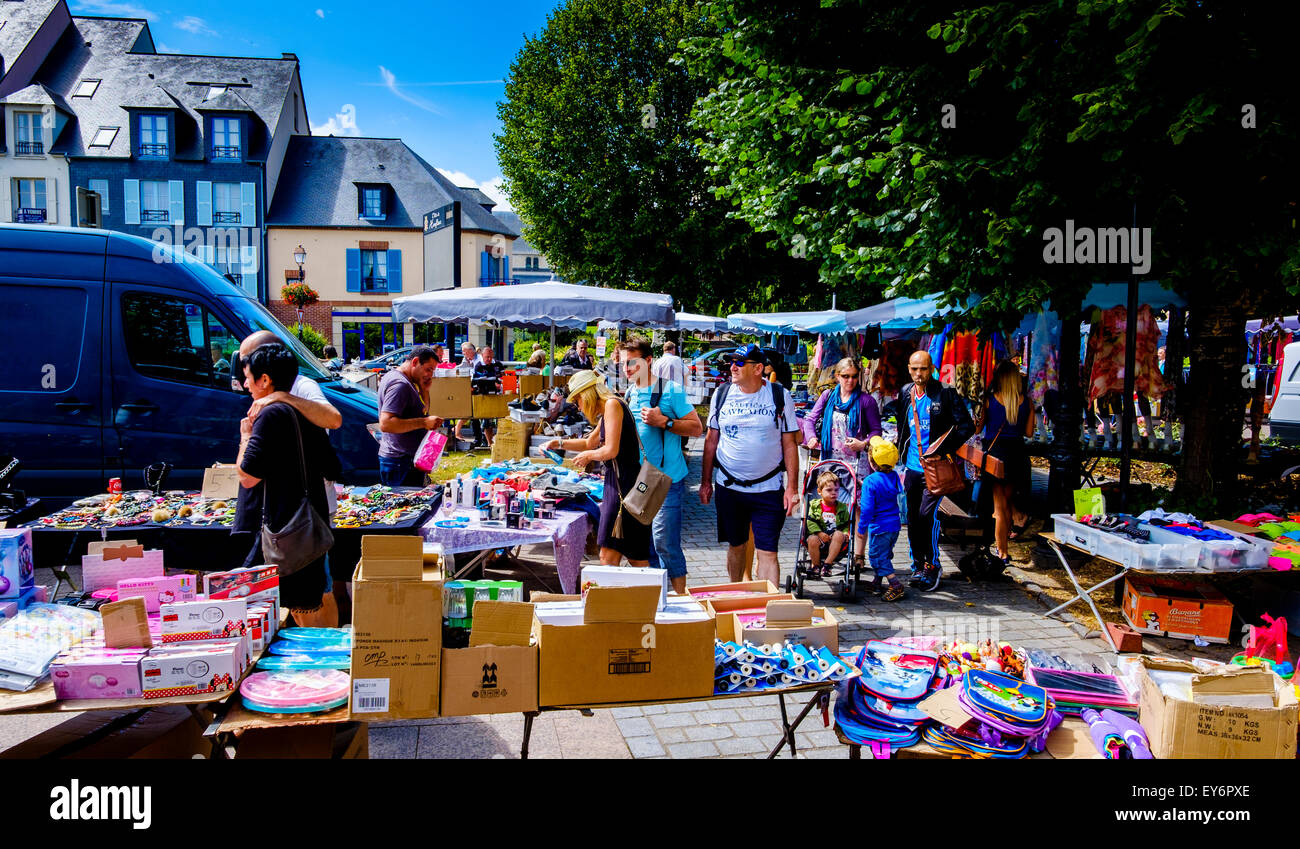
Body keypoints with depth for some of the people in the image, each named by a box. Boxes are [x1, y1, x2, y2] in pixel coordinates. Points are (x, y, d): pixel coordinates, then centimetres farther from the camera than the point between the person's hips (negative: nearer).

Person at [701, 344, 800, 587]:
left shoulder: (780, 396, -3)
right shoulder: (722, 394, 3)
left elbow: (789, 444, -1)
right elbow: (711, 440, 10)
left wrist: (792, 487, -6)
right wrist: (706, 481, 9)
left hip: (769, 489, -2)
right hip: (728, 487, 2)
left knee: (767, 553, -4)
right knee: (736, 546, 14)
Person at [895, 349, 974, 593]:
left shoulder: (946, 393, -9)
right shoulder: (905, 393, 8)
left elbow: (967, 427, -11)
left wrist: (941, 450, -18)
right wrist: (901, 459, 18)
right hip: (912, 466, 5)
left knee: (926, 514, -11)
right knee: (913, 518, 9)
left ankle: (932, 565, 5)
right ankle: (918, 565, 22)